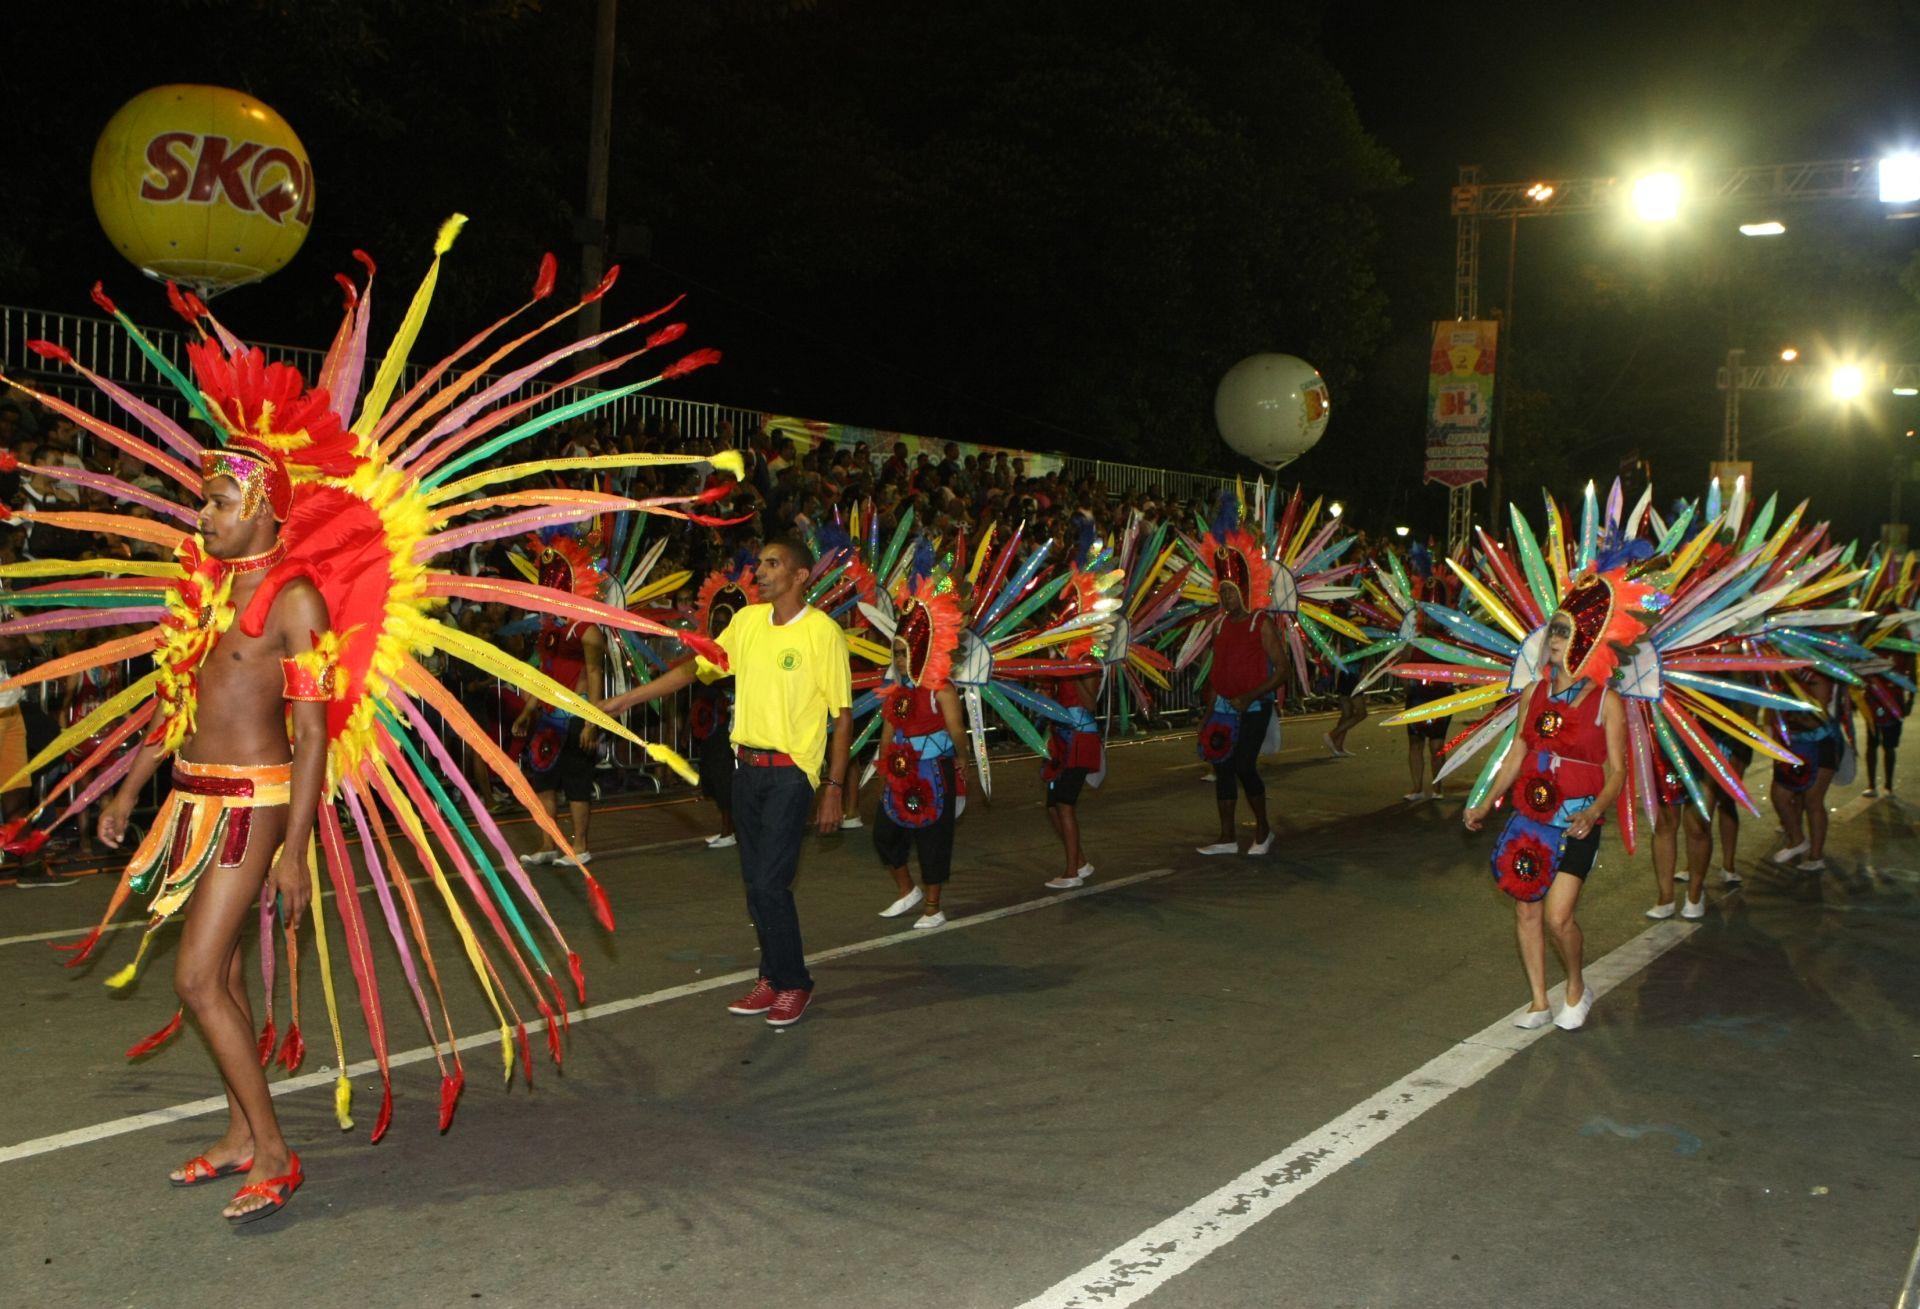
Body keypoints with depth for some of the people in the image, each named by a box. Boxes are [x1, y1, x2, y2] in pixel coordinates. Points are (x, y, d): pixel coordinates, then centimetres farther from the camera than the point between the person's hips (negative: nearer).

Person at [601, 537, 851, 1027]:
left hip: (791, 771, -6)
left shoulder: (822, 632, -11)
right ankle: (773, 977, 22)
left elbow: (842, 715, -8)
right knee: (755, 881, 10)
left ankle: (794, 984, 7)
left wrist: (834, 789, -9)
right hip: (746, 765, 6)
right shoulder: (747, 621, 6)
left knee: (770, 882, -10)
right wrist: (622, 700, 9)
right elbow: (694, 668, 12)